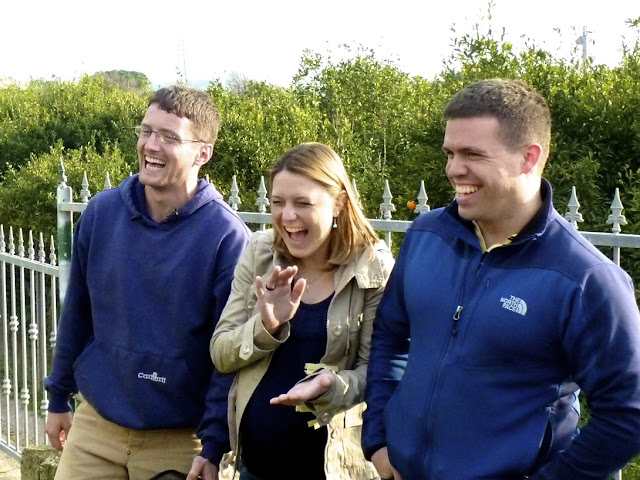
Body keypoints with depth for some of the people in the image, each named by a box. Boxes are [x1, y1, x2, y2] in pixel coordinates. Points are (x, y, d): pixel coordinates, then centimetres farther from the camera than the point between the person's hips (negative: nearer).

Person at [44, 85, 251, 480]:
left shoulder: (227, 236, -15)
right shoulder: (101, 213, -3)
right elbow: (76, 314, 7)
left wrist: (214, 446, -14)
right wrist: (59, 397, 13)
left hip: (180, 440, -3)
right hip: (95, 424, 3)